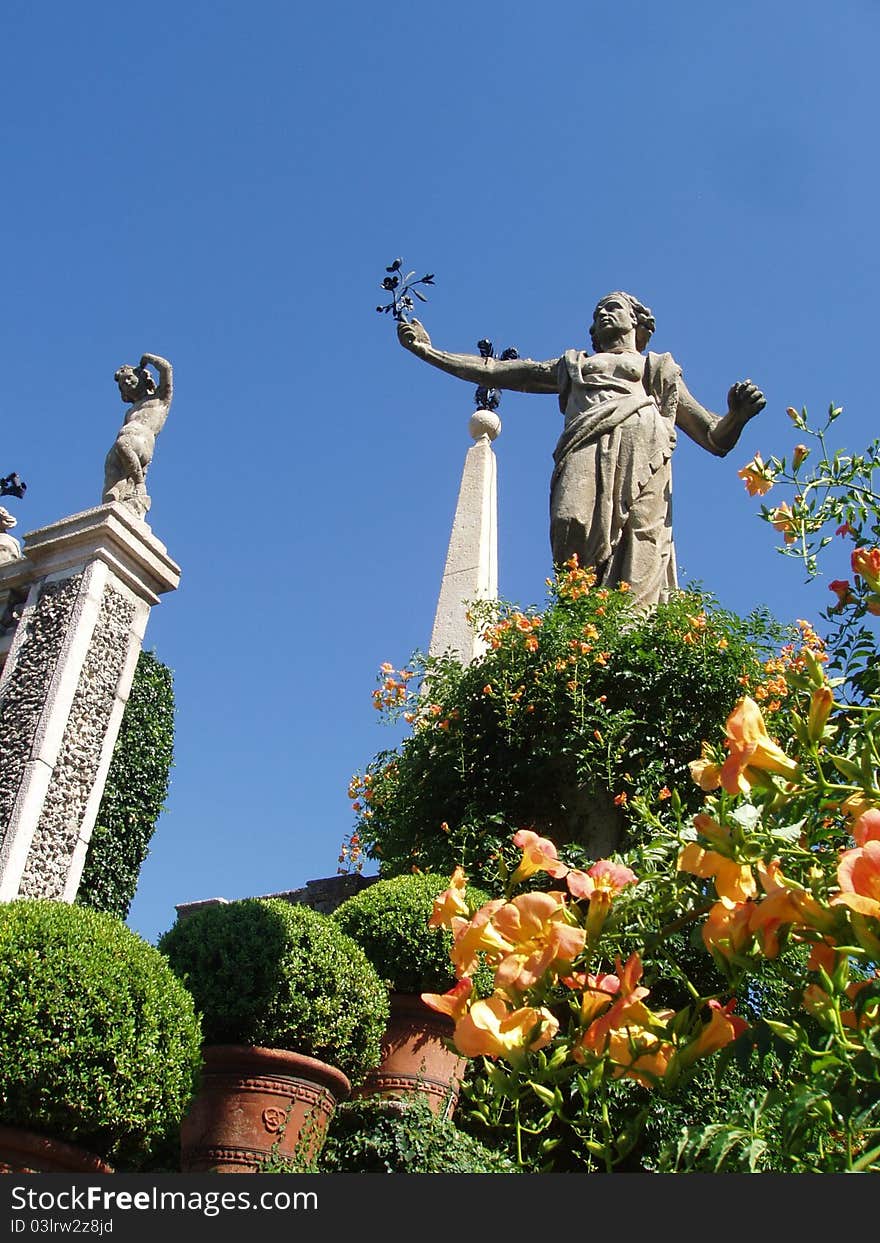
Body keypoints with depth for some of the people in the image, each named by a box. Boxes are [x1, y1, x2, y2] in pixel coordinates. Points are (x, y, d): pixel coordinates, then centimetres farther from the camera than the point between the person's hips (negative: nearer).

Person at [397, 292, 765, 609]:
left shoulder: (662, 371, 36)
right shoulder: (572, 365, 40)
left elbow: (716, 439, 28)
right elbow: (491, 371, 36)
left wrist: (738, 413, 5)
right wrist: (427, 349, 30)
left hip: (644, 454, 0)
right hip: (586, 451, 1)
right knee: (575, 528, -31)